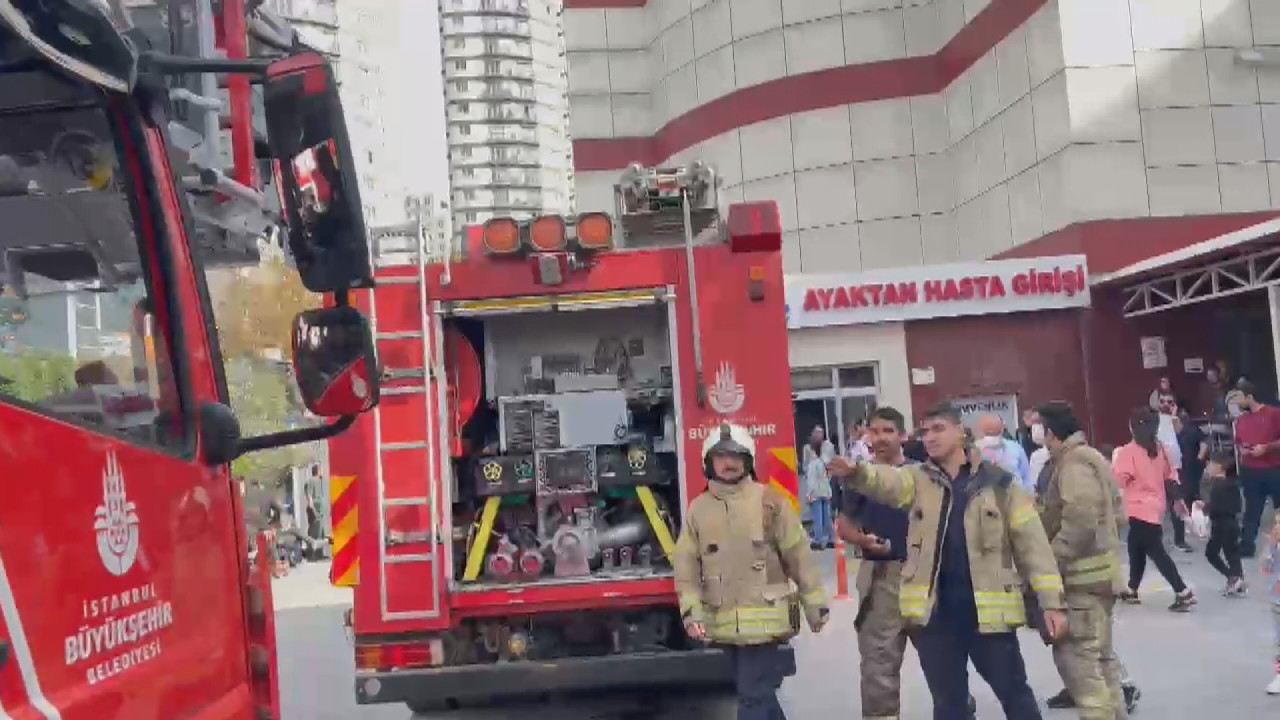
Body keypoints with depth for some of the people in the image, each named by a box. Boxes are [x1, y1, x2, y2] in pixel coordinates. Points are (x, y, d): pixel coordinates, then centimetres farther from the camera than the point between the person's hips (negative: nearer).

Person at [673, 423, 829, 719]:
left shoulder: (769, 500, -3)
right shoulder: (698, 509, 6)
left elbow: (798, 556, 0)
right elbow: (686, 566, 5)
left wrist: (816, 605, 2)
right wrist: (691, 612, -6)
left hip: (766, 622, -4)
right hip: (727, 626, 4)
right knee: (760, 694, 17)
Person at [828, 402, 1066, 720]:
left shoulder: (998, 482, 0)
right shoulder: (917, 480, 4)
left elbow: (1031, 543, 1)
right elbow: (885, 481, -18)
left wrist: (1051, 602, -4)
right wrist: (855, 473, -42)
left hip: (988, 608, -2)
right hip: (935, 611, 2)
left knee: (1015, 695, 11)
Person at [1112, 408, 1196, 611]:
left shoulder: (1128, 451, -15)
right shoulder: (1159, 448, 6)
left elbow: (1119, 479, -18)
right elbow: (1170, 475, 14)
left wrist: (1114, 463, -1)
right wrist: (1178, 500, 22)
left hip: (1140, 509, -8)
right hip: (1155, 506, 8)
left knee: (1156, 552, -6)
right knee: (1136, 547, 20)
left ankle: (1183, 592, -11)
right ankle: (1131, 590, 28)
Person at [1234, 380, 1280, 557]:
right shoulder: (1241, 419, 9)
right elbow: (1238, 442, 22)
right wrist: (1241, 449, 2)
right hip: (1250, 472, 4)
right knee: (1251, 510, 8)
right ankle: (1246, 545, 11)